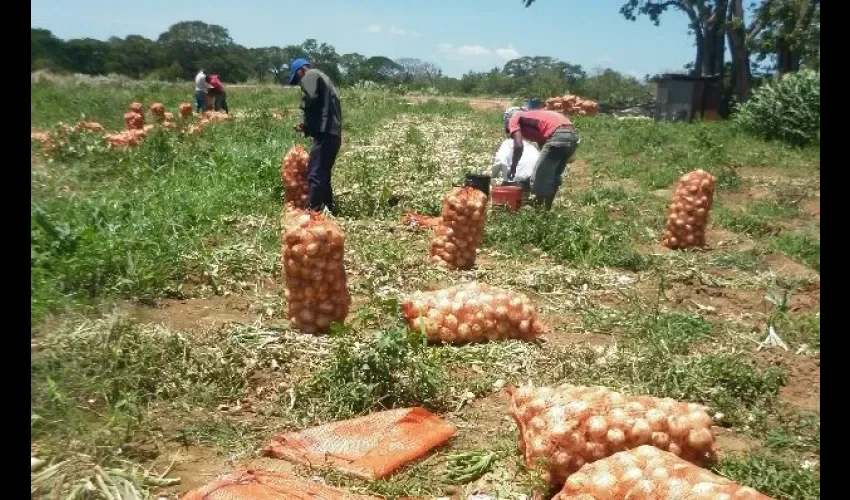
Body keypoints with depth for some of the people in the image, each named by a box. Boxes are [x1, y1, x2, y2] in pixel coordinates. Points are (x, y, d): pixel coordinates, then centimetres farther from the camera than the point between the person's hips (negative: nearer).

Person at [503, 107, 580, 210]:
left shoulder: (514, 118, 15)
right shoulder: (535, 116, 36)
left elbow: (518, 146, -1)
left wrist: (512, 167, 13)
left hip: (558, 137, -8)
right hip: (572, 135, 8)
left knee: (538, 178, 5)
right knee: (554, 176, 23)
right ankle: (547, 208, 29)